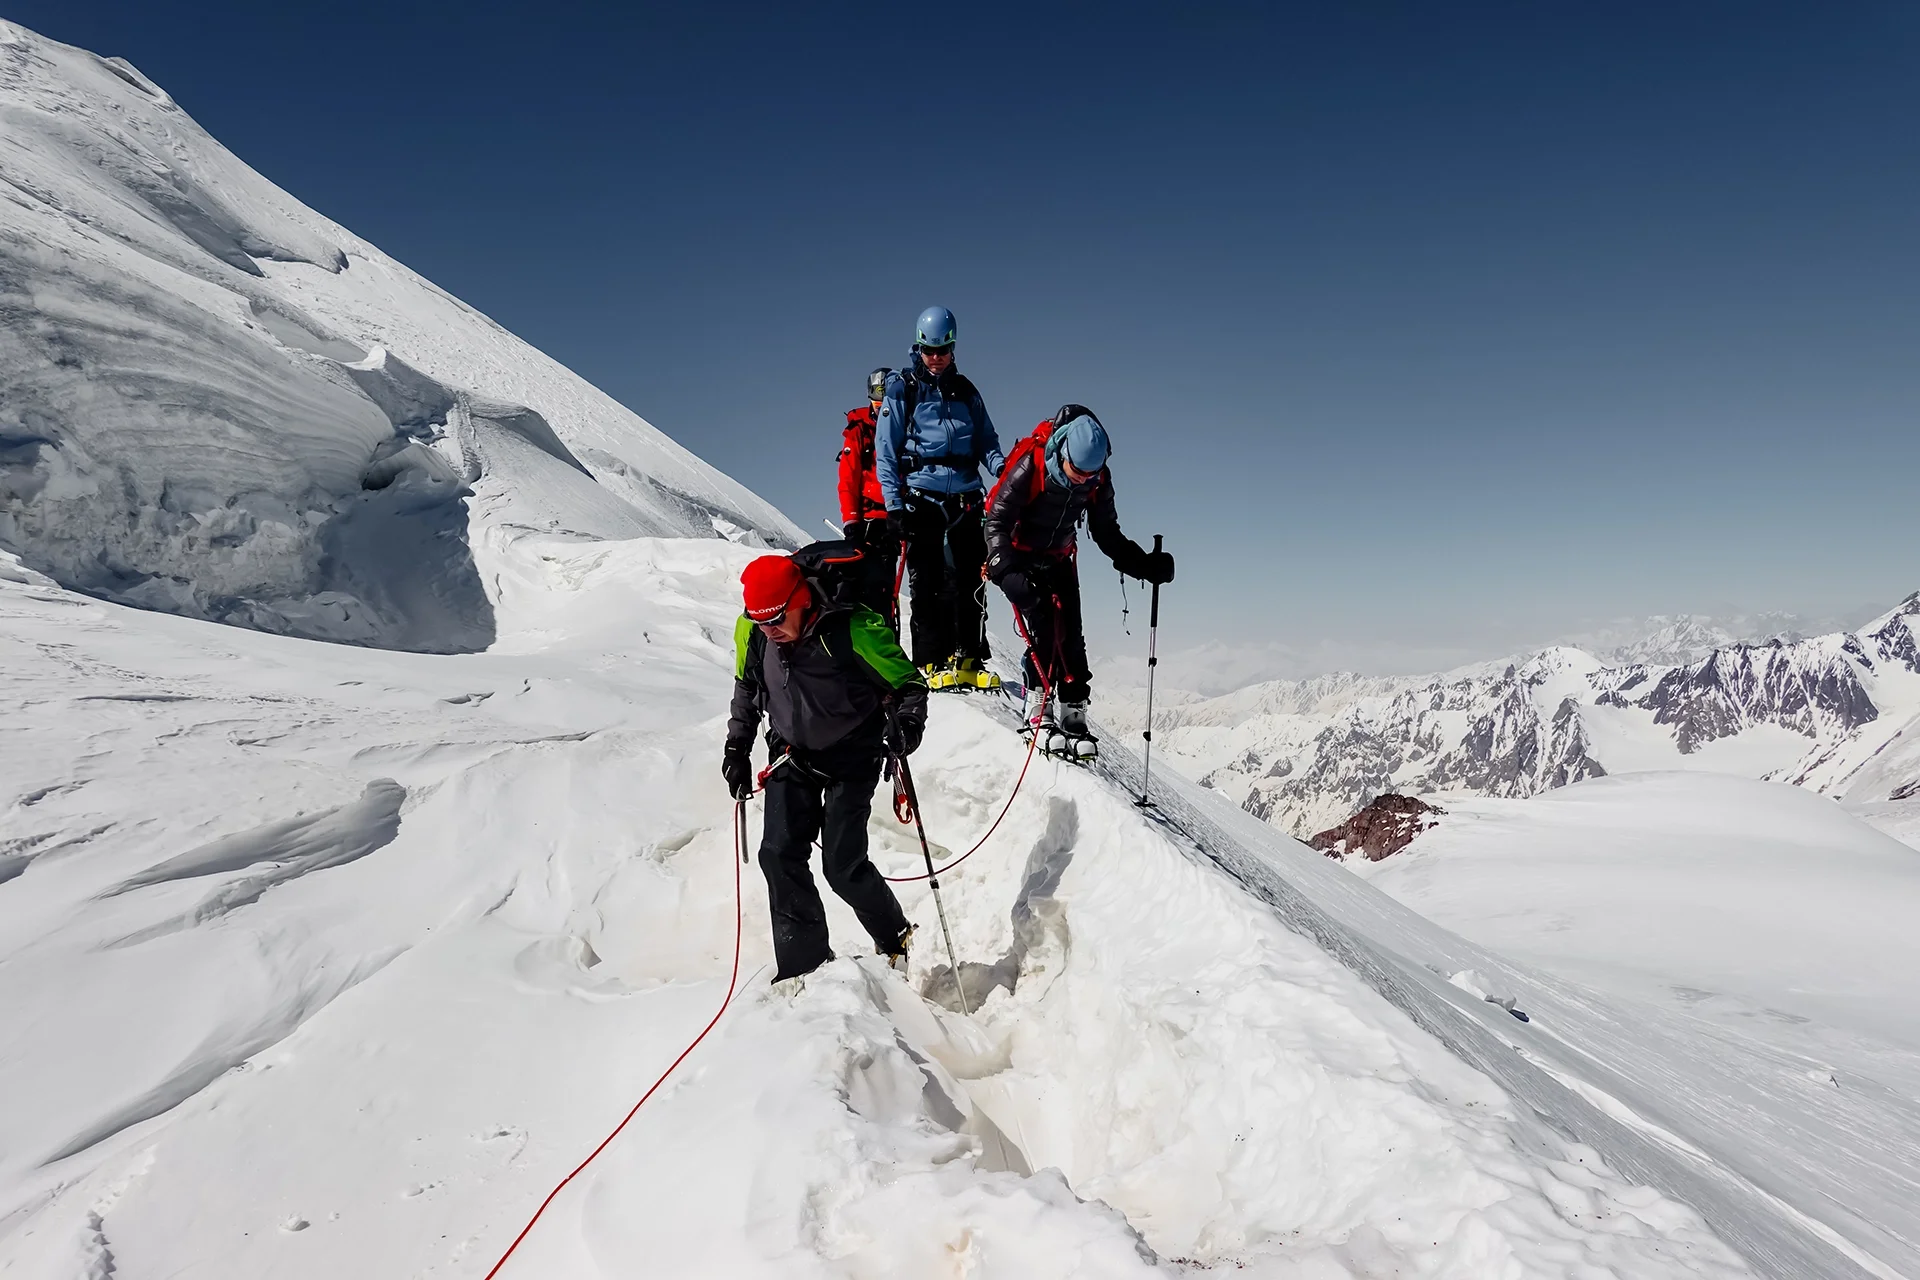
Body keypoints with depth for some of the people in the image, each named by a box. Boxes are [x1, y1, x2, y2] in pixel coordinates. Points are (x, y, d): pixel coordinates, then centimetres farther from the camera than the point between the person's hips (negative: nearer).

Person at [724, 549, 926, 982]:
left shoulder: (854, 630, -27)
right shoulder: (751, 631, -11)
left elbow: (908, 683, -16)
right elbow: (746, 689, 9)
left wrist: (906, 722, -35)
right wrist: (737, 748, 8)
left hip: (852, 759, -5)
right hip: (793, 756, 5)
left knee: (843, 866, -7)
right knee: (779, 856, -4)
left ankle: (896, 939, 21)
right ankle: (805, 964, 10)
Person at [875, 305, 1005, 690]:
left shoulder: (966, 391, 17)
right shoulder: (901, 389, 6)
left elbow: (986, 440, 17)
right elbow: (886, 451, 2)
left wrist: (1001, 467, -6)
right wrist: (894, 503, -7)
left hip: (965, 497, 3)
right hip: (921, 496, -3)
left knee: (969, 579, -1)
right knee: (928, 582, -5)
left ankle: (968, 660, 6)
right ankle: (934, 663, -1)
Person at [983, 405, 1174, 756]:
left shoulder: (1099, 480, -13)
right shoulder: (1030, 467, -28)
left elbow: (1107, 535, 1)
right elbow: (997, 520, -24)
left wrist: (1145, 565, -9)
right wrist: (1006, 570, -38)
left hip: (1059, 562, 4)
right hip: (1021, 559, -4)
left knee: (1071, 639, -4)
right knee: (1042, 631, -18)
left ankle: (1074, 720, 0)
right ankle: (1038, 715, -13)